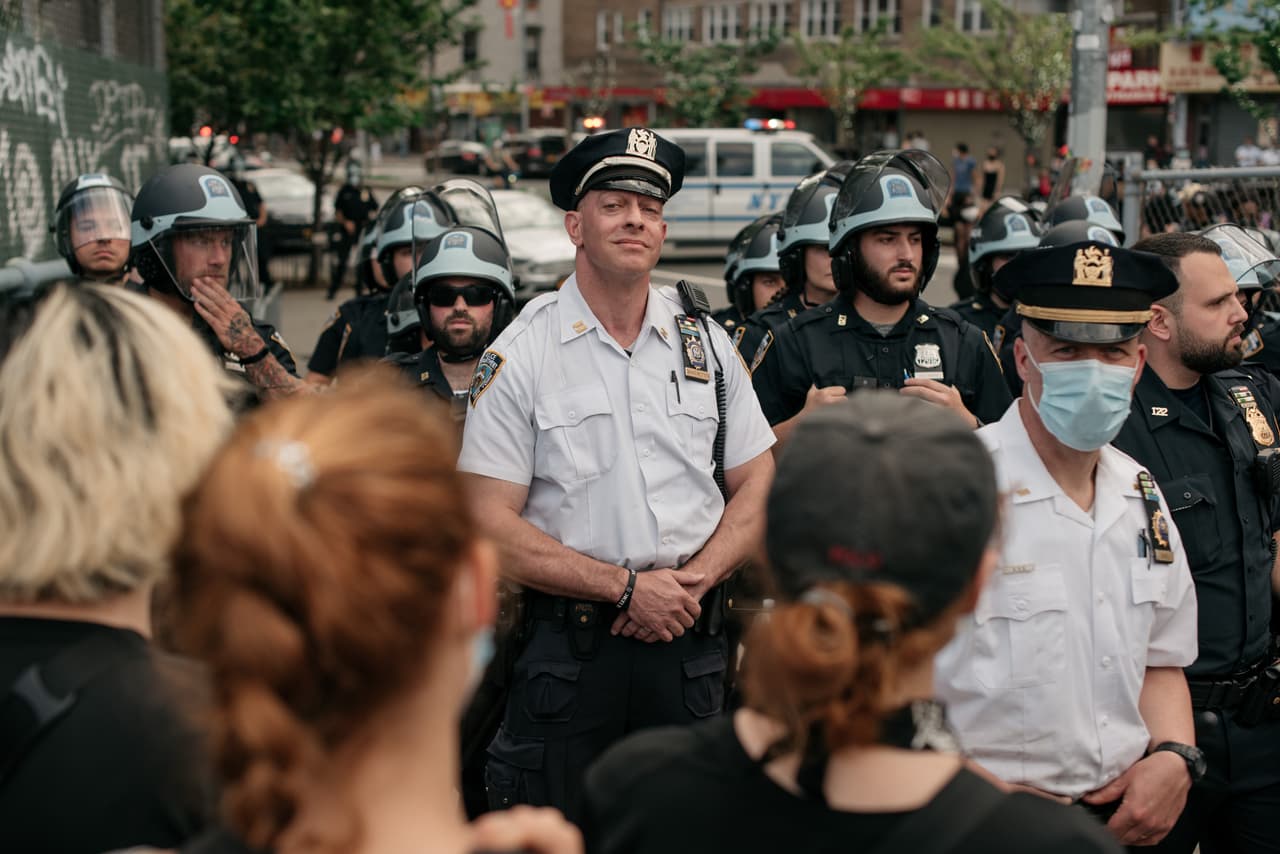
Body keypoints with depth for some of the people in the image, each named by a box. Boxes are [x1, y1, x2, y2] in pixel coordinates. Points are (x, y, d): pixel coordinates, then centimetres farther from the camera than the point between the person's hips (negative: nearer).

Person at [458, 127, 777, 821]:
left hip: (689, 640, 3)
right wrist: (628, 587, -14)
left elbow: (758, 485, 10)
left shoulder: (705, 342, 8)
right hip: (568, 646, -3)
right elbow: (491, 526, -8)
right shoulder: (520, 356, -4)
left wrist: (694, 580, -8)